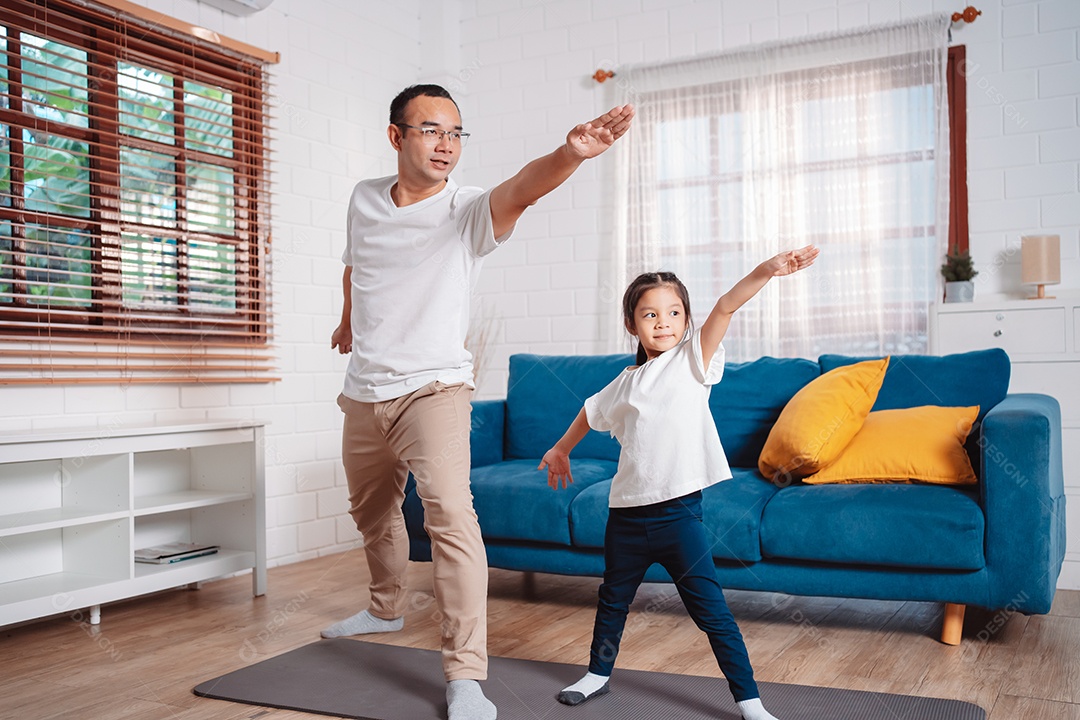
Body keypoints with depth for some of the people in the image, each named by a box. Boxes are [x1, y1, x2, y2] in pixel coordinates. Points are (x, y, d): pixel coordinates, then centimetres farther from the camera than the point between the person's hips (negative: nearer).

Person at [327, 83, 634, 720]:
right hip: (365, 390, 6)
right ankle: (388, 607, 50)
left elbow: (521, 189, -37)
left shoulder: (467, 211, -14)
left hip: (433, 387, -5)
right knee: (372, 509, 23)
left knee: (449, 511, -25)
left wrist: (572, 153, -57)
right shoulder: (365, 199, 1)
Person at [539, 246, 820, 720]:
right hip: (627, 509, 4)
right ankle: (598, 674, 42)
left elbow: (725, 307, -19)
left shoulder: (692, 360, -3)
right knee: (614, 597, 21)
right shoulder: (626, 383, 7)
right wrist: (561, 450, 38)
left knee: (710, 609, -2)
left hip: (679, 509, -4)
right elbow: (592, 413, 27)